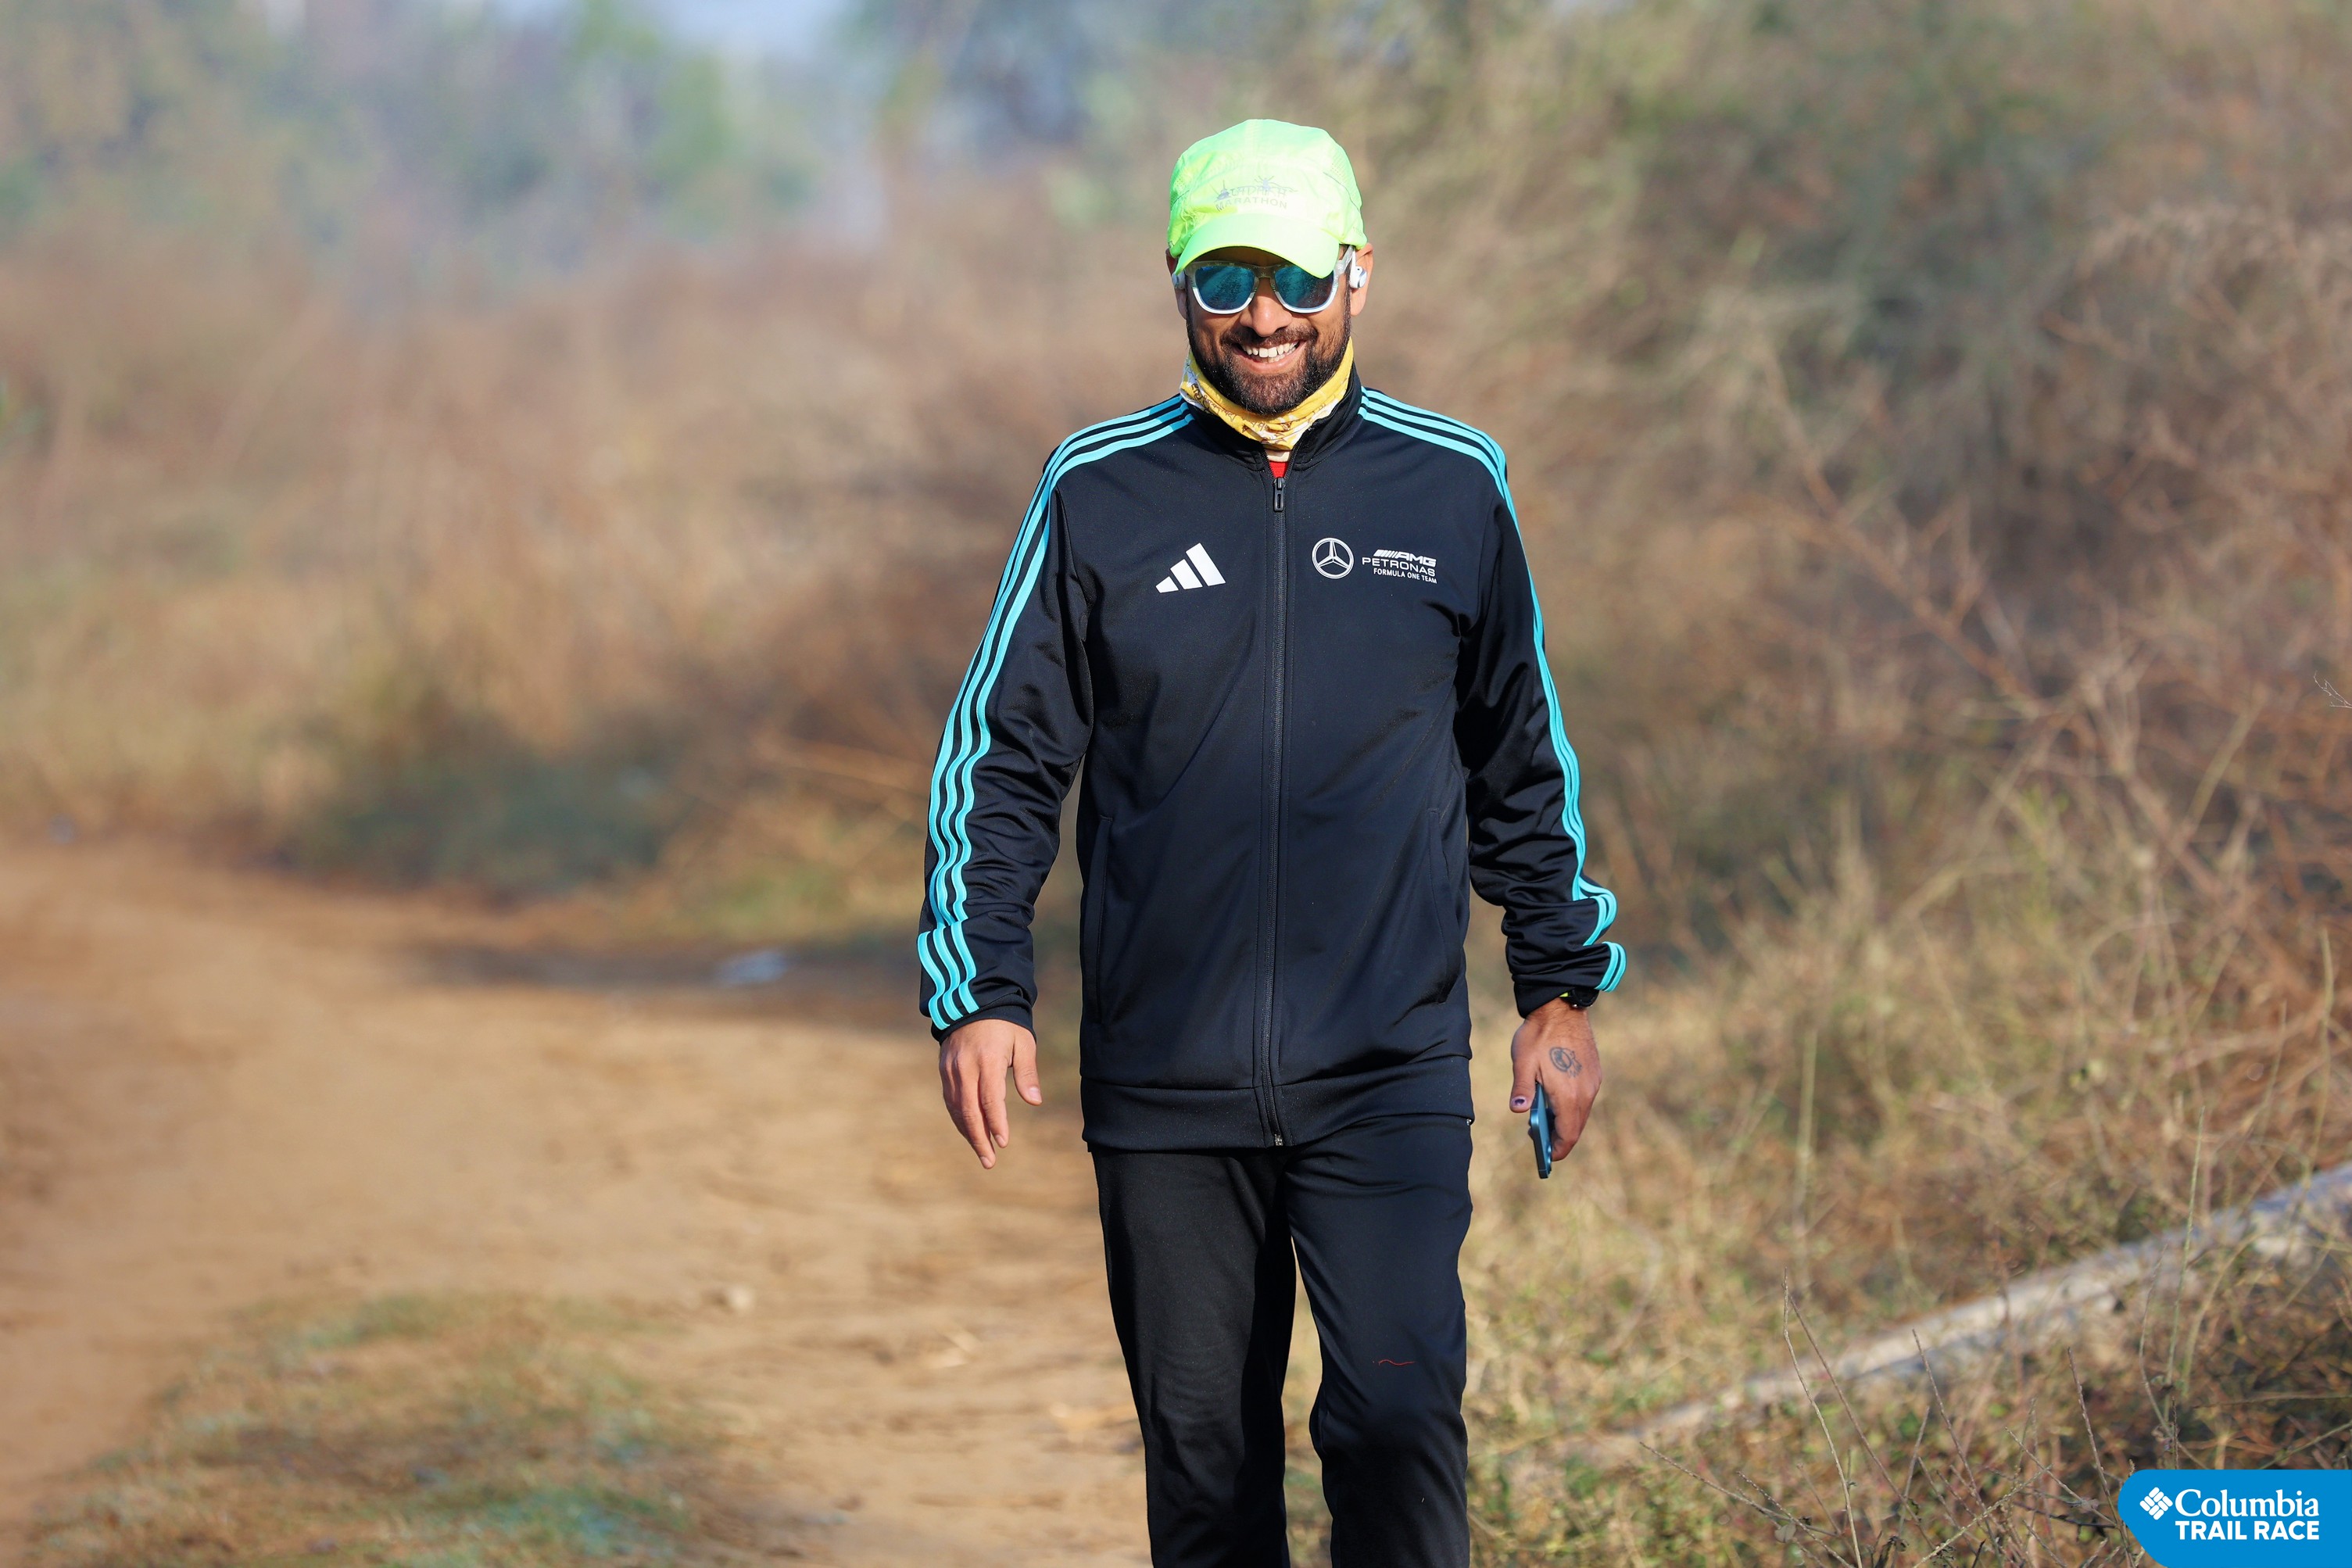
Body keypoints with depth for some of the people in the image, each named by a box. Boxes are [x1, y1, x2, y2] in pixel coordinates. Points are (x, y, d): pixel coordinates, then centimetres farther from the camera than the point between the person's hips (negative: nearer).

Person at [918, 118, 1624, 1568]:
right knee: (1204, 1447, 7)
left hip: (1390, 1079, -1)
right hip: (1166, 1082, 1)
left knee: (1400, 1420, -14)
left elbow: (1523, 760, 15)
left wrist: (1563, 989, 14)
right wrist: (979, 992, -3)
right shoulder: (1101, 494, 3)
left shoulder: (1451, 489, 5)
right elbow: (1003, 757, 6)